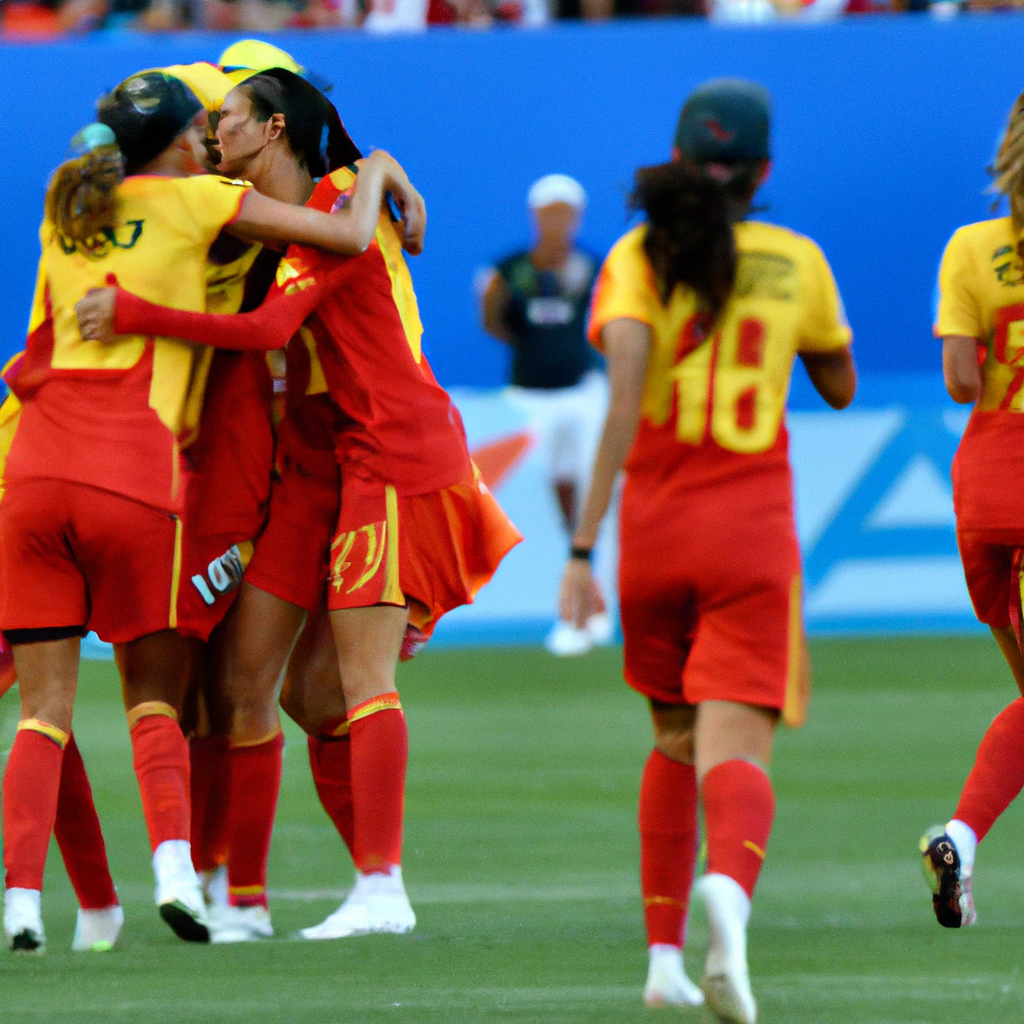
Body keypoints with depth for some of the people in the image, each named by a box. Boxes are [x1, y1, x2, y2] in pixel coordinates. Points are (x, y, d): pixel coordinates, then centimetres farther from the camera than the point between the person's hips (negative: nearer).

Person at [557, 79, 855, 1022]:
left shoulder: (640, 257, -1)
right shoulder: (796, 261, 5)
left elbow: (625, 389, -16)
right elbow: (841, 387, 20)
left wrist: (584, 545, -19)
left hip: (654, 522, 1)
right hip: (753, 524, -1)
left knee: (674, 739, 21)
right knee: (735, 750, -12)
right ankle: (727, 887, -44)